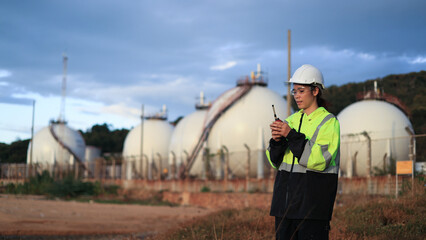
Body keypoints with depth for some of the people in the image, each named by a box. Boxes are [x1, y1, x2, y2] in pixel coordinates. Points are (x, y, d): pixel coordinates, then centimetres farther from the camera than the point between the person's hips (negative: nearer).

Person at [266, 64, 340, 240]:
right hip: (286, 198, 6)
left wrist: (291, 135, -21)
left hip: (313, 201, -6)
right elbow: (275, 161, 10)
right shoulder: (292, 120, 13)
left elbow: (319, 160, -18)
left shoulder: (329, 122, -4)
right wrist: (276, 140, -10)